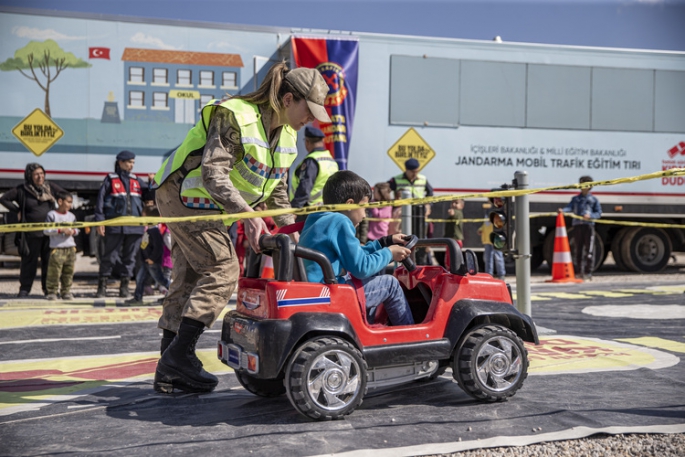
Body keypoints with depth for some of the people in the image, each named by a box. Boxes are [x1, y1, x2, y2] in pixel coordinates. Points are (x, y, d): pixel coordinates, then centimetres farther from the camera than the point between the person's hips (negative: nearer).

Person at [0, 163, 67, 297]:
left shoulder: (50, 187, 6)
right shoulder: (21, 190, -3)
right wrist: (17, 211, -1)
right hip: (31, 233, -2)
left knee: (48, 261, 4)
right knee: (29, 261, 3)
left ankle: (48, 289, 13)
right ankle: (24, 288, 12)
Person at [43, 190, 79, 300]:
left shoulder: (71, 216, 12)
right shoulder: (52, 215, -4)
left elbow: (76, 229, 18)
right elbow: (46, 230, -9)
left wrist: (73, 231, -5)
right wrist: (60, 230, -17)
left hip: (70, 248, 5)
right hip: (56, 248, -5)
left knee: (68, 272, 7)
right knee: (54, 272, -5)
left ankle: (66, 291, 15)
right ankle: (52, 292, 4)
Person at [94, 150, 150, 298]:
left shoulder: (137, 180, 15)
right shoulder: (110, 179, 3)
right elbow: (100, 199, -1)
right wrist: (100, 221, -8)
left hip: (135, 226, 4)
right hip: (115, 226, -4)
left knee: (130, 257, 6)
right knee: (109, 256, 0)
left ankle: (124, 286, 13)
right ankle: (102, 285, 8)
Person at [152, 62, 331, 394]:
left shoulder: (286, 133, 5)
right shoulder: (236, 117, -22)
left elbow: (277, 190, 13)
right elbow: (213, 173, -30)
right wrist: (247, 214, -40)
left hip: (209, 205, 9)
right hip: (185, 195, -9)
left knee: (189, 279, 7)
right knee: (222, 269, -17)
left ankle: (169, 372, 11)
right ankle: (180, 354, -13)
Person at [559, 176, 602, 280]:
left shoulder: (594, 199, 10)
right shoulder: (575, 199, 17)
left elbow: (599, 213, 4)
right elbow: (570, 207, -1)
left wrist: (590, 216, -16)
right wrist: (563, 210, -24)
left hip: (588, 225, -2)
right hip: (577, 225, 3)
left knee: (589, 250, -6)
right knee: (578, 250, 4)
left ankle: (588, 272, -2)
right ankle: (579, 271, 11)